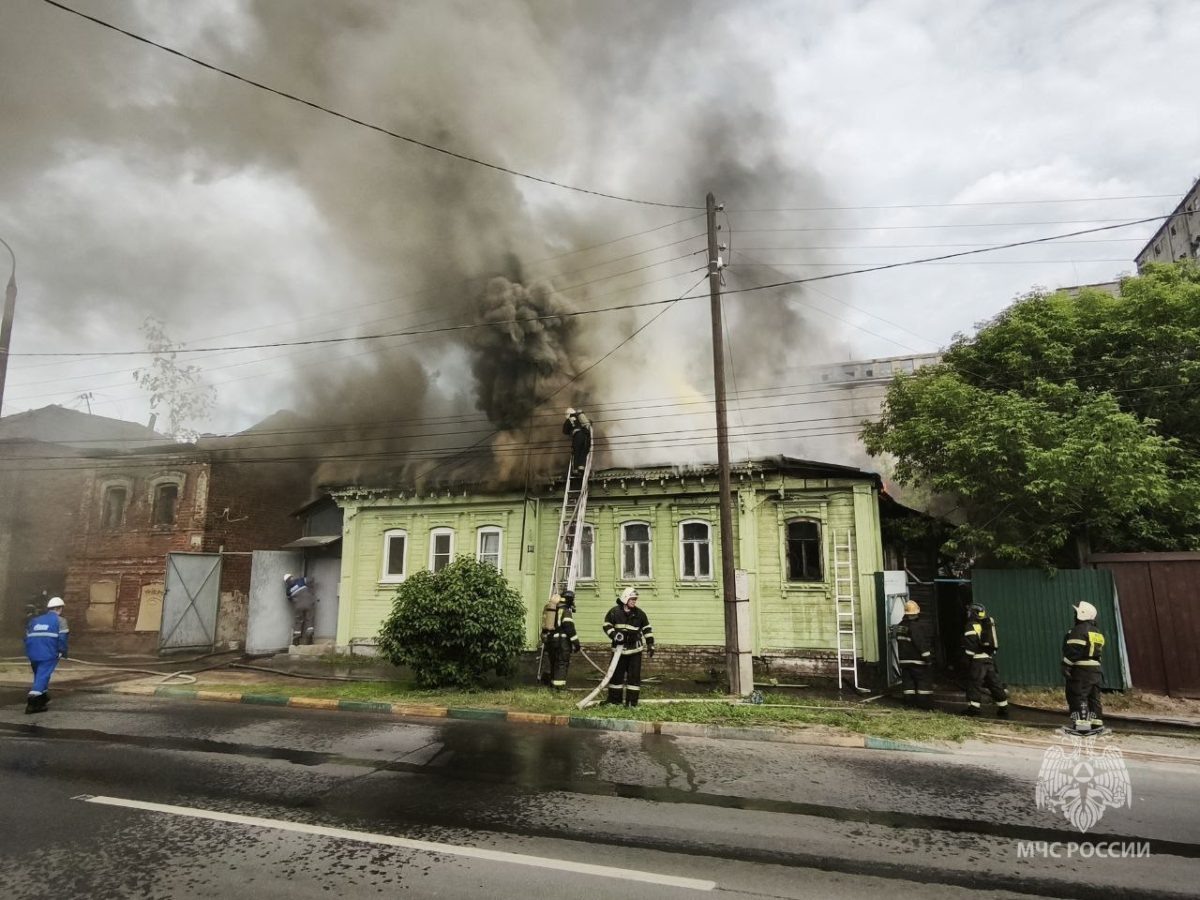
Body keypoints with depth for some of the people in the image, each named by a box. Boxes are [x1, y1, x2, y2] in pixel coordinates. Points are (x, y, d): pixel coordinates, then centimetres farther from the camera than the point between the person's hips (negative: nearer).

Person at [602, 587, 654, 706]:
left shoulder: (639, 614, 2)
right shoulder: (615, 611, -4)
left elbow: (647, 629, 9)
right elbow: (607, 625, 2)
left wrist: (650, 645, 4)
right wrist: (613, 634, -15)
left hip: (635, 649, 1)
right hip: (619, 648, 0)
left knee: (634, 675, -1)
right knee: (616, 674, 6)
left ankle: (632, 700, 7)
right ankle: (614, 698, 18)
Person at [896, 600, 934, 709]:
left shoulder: (900, 626, 8)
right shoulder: (916, 626, -17)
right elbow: (921, 643, -20)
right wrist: (928, 657, -17)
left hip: (904, 660, 7)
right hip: (917, 660, -7)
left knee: (908, 681, 10)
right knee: (925, 681, 2)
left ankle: (909, 702, 12)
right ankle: (924, 703, 2)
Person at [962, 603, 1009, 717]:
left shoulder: (972, 626, -8)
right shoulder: (989, 624, 16)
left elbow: (970, 645, -16)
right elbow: (993, 642, 18)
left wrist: (969, 657, -12)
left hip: (978, 659, -7)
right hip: (990, 658, 7)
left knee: (974, 683, -3)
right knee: (995, 683, 13)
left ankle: (974, 708, -5)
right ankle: (1003, 709, 16)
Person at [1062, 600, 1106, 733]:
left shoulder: (1078, 630, -14)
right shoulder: (1097, 632, 16)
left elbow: (1072, 651, -20)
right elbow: (1100, 652, 20)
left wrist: (1066, 666, -18)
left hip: (1080, 669, -9)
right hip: (1095, 668, 9)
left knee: (1078, 697, -7)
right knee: (1094, 696, 14)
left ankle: (1082, 723, -12)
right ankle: (1097, 722, 16)